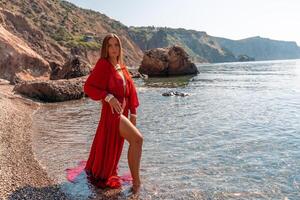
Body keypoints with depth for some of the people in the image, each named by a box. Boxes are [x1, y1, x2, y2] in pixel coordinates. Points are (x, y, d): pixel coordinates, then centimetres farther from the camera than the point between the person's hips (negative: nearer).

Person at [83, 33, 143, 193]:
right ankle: (136, 181, -10)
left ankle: (96, 170, 45)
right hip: (112, 111, -8)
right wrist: (108, 97, -24)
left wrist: (133, 112, 9)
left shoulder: (121, 67, 11)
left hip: (122, 111, 8)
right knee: (137, 139, -20)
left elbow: (130, 89, 13)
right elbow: (88, 87, -13)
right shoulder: (103, 64, -9)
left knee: (114, 144, 21)